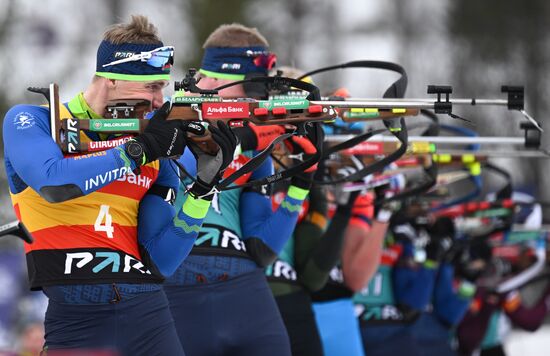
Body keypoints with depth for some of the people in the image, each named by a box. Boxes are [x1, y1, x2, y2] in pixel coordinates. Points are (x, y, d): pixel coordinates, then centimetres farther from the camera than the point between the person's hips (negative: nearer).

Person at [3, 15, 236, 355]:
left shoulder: (156, 153, 11)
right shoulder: (30, 122, 3)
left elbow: (159, 262, 6)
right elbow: (53, 183, -18)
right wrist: (139, 149, -12)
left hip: (145, 314, 3)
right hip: (71, 321, -3)